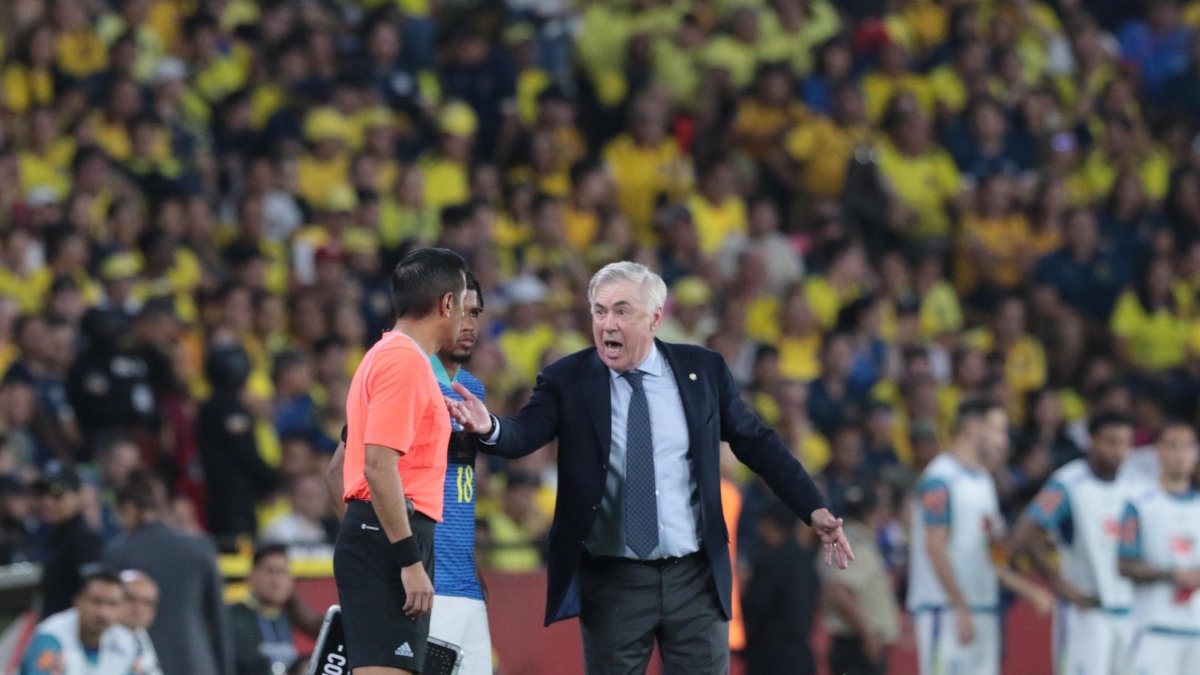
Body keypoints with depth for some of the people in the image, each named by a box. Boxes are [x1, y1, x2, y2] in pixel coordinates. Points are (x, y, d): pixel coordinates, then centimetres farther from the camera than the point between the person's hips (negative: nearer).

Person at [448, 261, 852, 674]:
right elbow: (524, 435, -15)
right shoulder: (566, 381, -2)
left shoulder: (704, 371, 3)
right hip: (611, 582, -1)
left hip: (696, 577, 1)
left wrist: (813, 509, 4)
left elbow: (757, 443, 9)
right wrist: (490, 427, -38)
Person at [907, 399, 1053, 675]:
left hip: (983, 610, 9)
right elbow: (935, 549, -17)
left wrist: (1027, 590, 16)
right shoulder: (940, 480, -11)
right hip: (945, 609, -9)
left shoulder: (983, 480, 18)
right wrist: (961, 609, -20)